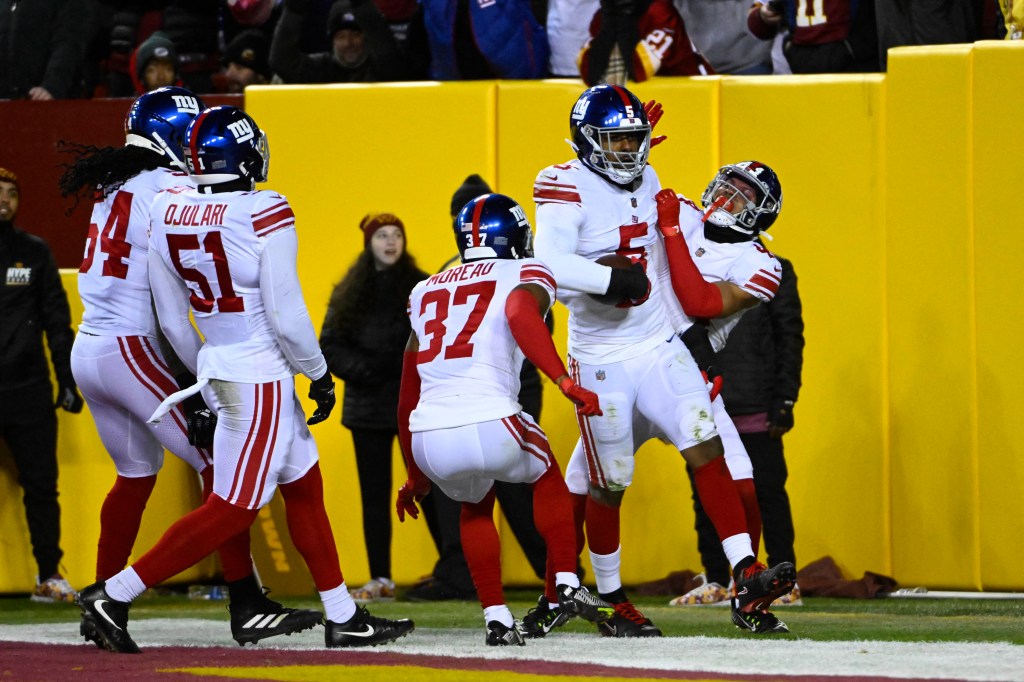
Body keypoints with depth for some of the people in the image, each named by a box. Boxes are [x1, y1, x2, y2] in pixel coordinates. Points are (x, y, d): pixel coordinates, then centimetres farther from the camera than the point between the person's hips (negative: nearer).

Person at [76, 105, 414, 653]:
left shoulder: (167, 213, 0)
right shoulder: (264, 215, -19)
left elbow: (171, 318, 9)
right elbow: (285, 314, -17)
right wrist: (320, 375, -2)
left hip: (217, 367, 8)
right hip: (259, 377, -8)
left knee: (304, 486, 18)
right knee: (233, 510, -3)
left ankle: (343, 618, 23)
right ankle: (114, 596, -6)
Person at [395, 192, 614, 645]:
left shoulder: (427, 291, 28)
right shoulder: (526, 276, 13)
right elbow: (520, 313, -14)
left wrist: (415, 477, 42)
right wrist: (565, 382, -23)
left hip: (429, 443, 4)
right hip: (489, 426, -4)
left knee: (475, 504, 34)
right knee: (545, 473, 30)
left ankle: (497, 620, 23)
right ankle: (565, 586, 23)